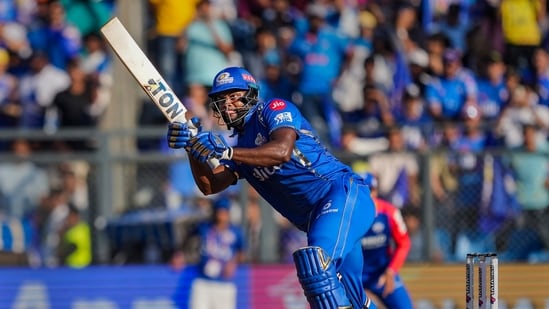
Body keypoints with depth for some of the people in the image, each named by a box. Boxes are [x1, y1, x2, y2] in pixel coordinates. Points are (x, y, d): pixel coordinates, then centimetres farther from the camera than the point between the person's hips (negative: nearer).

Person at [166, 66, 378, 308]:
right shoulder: (239, 147, 19)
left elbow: (282, 151, -23)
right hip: (315, 219, 9)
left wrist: (226, 153, -30)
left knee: (315, 262, -32)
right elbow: (209, 186, 6)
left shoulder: (275, 109, -3)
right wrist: (192, 146, -9)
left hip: (343, 191, -9)